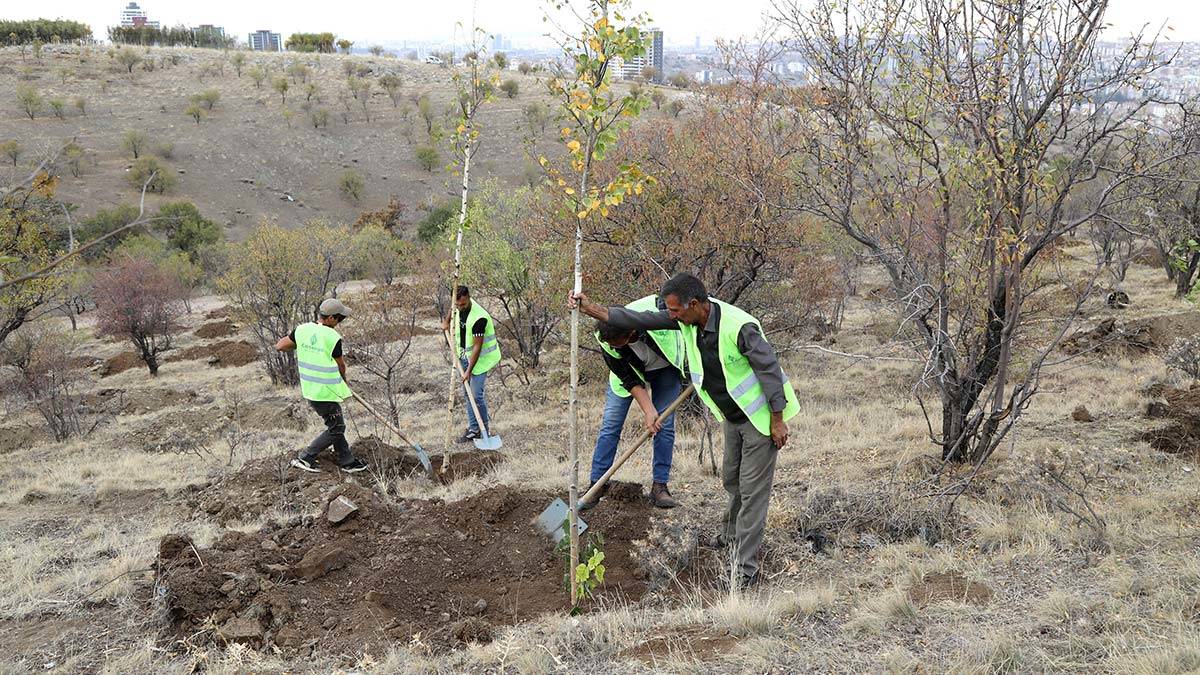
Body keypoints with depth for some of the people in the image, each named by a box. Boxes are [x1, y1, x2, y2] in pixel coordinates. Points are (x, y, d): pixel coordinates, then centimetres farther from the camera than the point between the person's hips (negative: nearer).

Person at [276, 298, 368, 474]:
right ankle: (305, 459, 11)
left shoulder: (302, 330, -2)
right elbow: (341, 365, -5)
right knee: (336, 429, 7)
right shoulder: (333, 338, -20)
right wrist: (344, 381, 16)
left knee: (336, 426, 19)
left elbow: (280, 346, 6)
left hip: (309, 389, 8)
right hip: (326, 392, -8)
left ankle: (347, 461, 28)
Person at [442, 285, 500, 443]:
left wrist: (469, 370, -25)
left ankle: (485, 428, 9)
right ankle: (473, 428, 17)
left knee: (476, 394, -10)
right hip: (464, 356, 8)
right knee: (468, 393, 9)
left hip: (481, 358, -8)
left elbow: (477, 346, -26)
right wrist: (447, 321, 14)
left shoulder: (479, 318, -30)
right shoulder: (458, 307, -7)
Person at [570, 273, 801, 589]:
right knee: (731, 480, 23)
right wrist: (591, 309, -9)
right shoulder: (688, 318, -10)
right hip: (731, 415, 8)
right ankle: (731, 535, 46)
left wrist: (777, 421, -19)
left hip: (759, 417, -8)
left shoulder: (739, 326, -32)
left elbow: (769, 368, -25)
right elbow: (641, 320, -5)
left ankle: (746, 569, 1)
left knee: (753, 490, -4)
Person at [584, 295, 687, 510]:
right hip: (629, 371, 1)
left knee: (665, 426, -4)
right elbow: (630, 380, -22)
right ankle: (597, 485, 4)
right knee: (610, 425, -4)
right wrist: (648, 411, -31)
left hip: (666, 366, 0)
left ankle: (659, 486, 5)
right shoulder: (606, 342, -32)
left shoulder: (659, 308, -40)